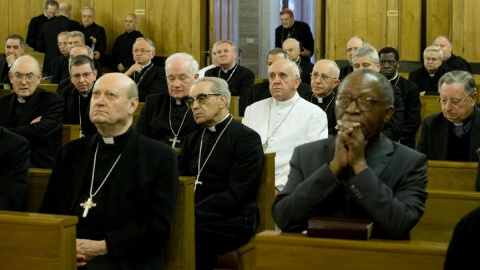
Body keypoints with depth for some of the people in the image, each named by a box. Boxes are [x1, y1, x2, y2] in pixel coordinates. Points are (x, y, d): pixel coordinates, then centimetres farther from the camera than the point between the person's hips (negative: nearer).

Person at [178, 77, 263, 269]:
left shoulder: (246, 138, -1)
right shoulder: (192, 140, 20)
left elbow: (235, 195, -11)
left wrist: (192, 215, -19)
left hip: (230, 222, -5)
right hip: (193, 219, 5)